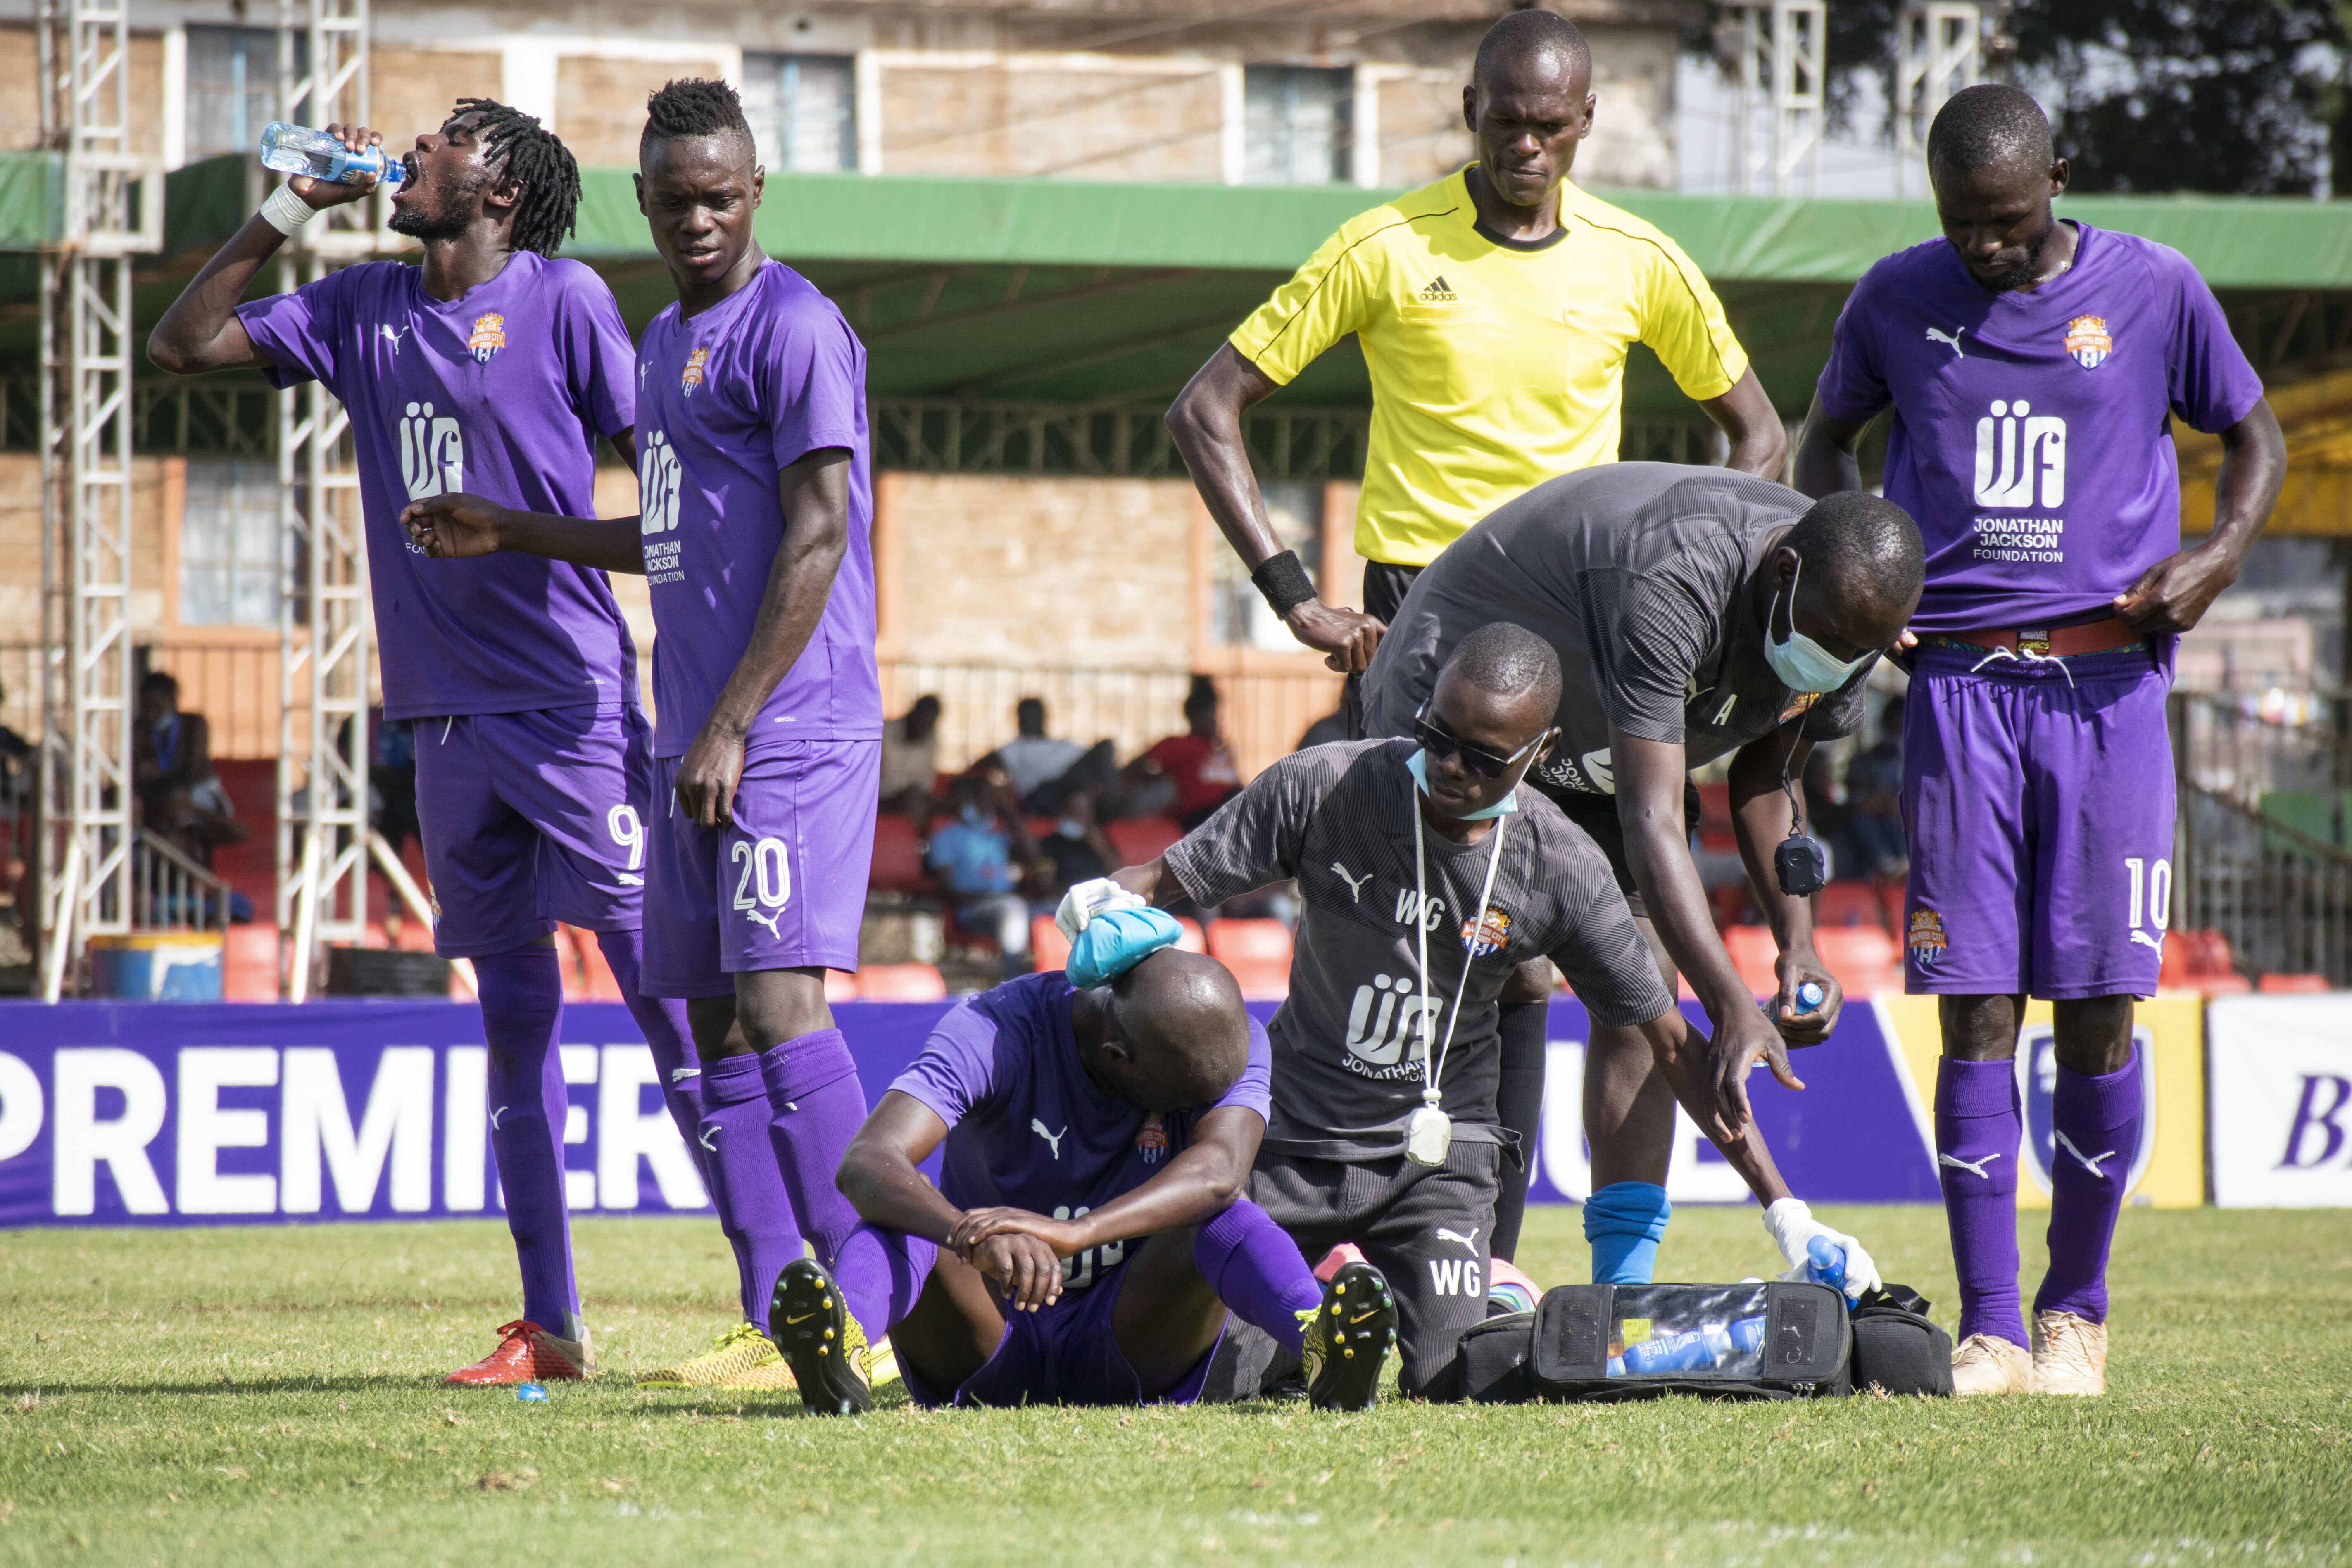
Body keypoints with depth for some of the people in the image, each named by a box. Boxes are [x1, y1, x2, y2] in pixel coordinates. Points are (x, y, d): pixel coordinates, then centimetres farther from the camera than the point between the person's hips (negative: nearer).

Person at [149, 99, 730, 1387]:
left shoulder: (563, 302, -2)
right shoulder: (361, 311, 14)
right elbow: (179, 347, 15)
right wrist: (288, 213, 8)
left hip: (572, 701, -6)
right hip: (446, 715, 6)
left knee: (663, 984, -12)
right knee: (514, 1016, 8)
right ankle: (548, 1327, 12)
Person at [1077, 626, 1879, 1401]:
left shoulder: (1561, 870, -14)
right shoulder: (1326, 786, -15)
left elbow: (1673, 1043, -7)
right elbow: (1172, 878, -7)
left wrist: (1785, 1211, -9)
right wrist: (1114, 903, -33)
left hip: (1437, 1149, -1)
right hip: (1294, 1135, 1)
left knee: (1450, 1384, -15)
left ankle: (1506, 1301, 21)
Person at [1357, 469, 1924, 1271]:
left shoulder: (1848, 610, -16)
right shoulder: (1672, 579, -41)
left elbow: (1765, 783, 1)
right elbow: (1652, 822, -43)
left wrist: (1797, 946, -14)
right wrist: (1733, 1007, -50)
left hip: (1594, 759, 7)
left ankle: (1622, 1284, -7)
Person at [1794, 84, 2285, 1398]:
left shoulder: (2156, 292, 3)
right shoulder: (1897, 302, 7)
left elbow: (2256, 436, 15)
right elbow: (1829, 440, 23)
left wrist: (2219, 558, -2)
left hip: (2108, 684, -1)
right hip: (1960, 683, 1)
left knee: (2100, 1008, -1)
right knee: (1978, 1009, -5)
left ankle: (2079, 1311, 15)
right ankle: (1991, 1331, -4)